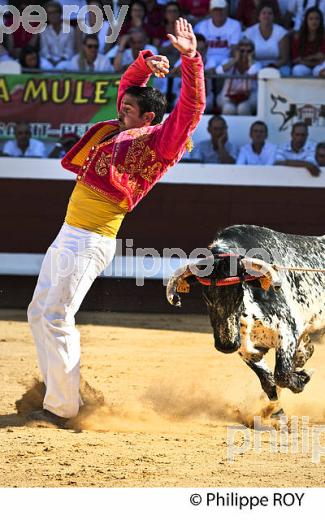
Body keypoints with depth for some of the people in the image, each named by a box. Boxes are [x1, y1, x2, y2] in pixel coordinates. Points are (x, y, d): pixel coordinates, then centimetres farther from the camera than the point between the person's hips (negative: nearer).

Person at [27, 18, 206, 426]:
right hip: (68, 236, 10)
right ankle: (56, 393, 20)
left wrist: (191, 58, -26)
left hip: (92, 240, -10)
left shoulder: (158, 141, -6)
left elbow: (191, 107, -17)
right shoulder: (119, 131, 17)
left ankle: (63, 408, -13)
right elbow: (128, 84, 28)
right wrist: (145, 63, 9)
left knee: (55, 318, -16)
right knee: (39, 312, 14)